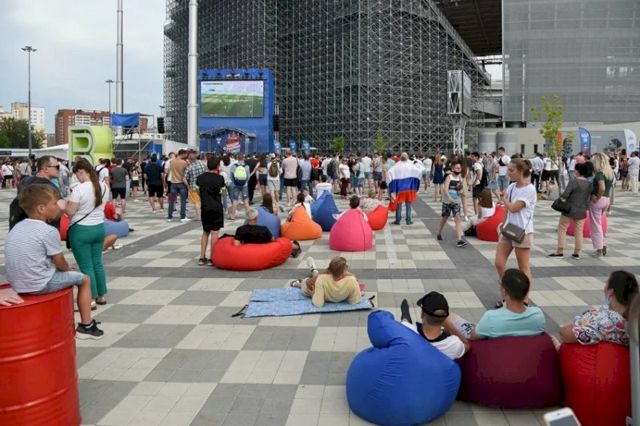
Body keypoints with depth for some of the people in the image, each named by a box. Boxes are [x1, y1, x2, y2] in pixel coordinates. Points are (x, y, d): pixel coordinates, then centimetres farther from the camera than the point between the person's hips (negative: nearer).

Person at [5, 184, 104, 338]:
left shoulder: (16, 228, 9)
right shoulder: (49, 231, -16)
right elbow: (60, 264, -9)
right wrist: (68, 268, 14)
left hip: (17, 285, 8)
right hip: (39, 285, -8)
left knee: (63, 273, 33)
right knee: (84, 279, 13)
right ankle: (86, 326, 19)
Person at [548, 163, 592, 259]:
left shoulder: (573, 181, -16)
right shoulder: (589, 184, 5)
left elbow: (565, 194, -20)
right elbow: (589, 198, 13)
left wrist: (561, 197, -2)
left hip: (570, 209, -6)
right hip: (582, 211, 6)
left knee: (562, 229, 4)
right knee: (579, 231, 10)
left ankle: (560, 251, 2)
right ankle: (577, 253, 13)